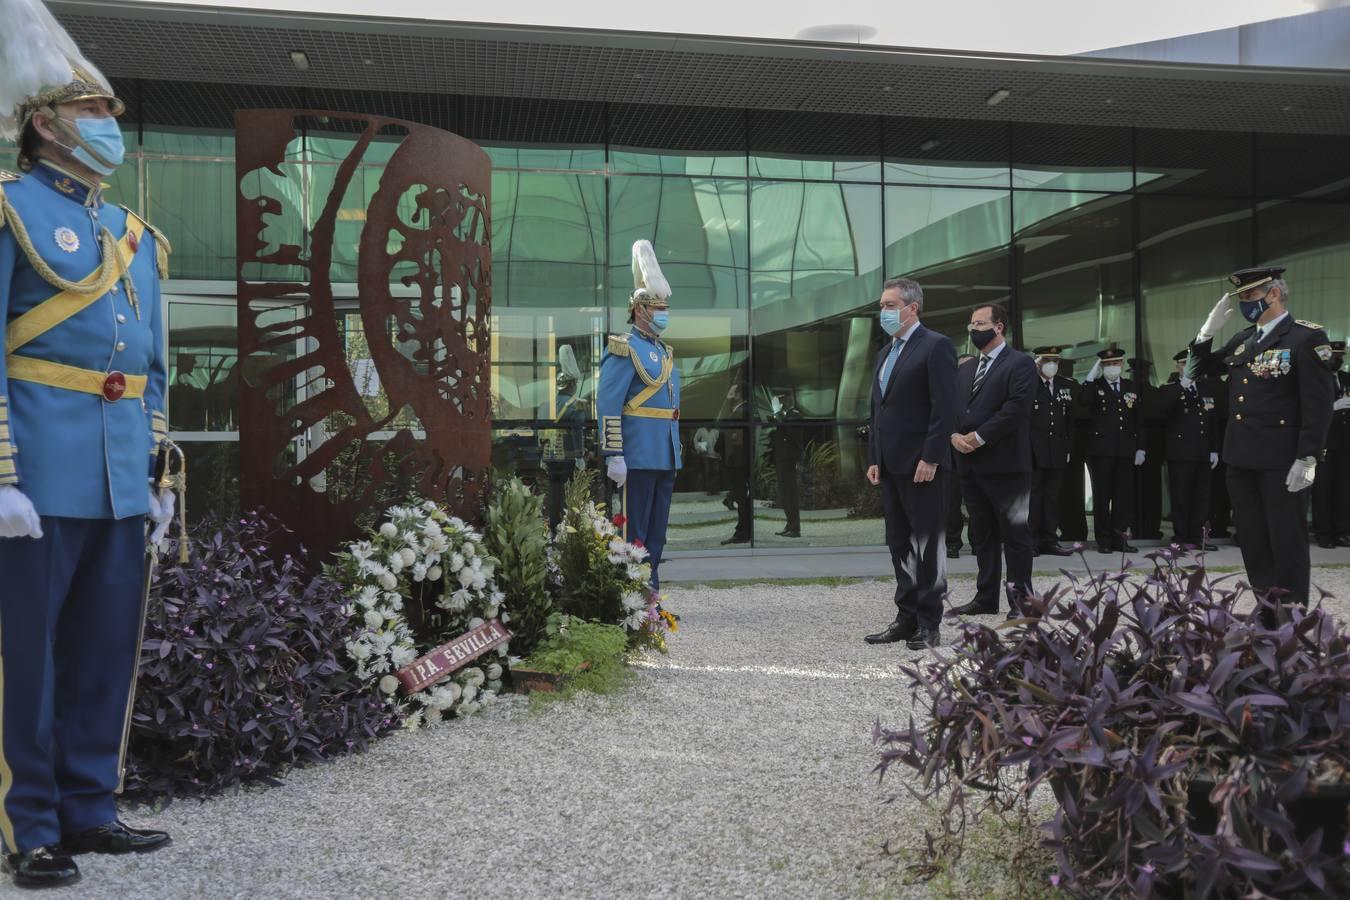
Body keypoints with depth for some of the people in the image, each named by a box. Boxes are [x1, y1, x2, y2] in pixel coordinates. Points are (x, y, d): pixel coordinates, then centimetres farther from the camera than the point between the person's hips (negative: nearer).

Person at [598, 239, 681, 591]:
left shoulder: (665, 352, 19)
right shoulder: (625, 349, -8)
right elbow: (608, 406, -15)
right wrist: (614, 456, -20)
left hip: (665, 456, 9)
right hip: (639, 455, -8)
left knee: (657, 532, 12)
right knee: (635, 532, -4)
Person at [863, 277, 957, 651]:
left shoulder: (936, 346, -8)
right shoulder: (885, 353, 18)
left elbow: (945, 409, -15)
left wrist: (930, 458, -19)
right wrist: (874, 459, 13)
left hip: (922, 465, -8)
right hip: (891, 466, 8)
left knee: (928, 545, -1)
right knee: (901, 546, 11)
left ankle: (929, 623, 6)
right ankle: (907, 618, 18)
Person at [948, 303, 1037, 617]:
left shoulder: (1020, 364, -4)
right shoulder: (965, 371, 20)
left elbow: (1016, 408, -15)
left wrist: (979, 436, -17)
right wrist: (954, 435, -5)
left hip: (1005, 464, -7)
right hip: (970, 465, 7)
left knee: (1015, 533, -1)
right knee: (982, 535, 11)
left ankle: (1020, 599, 5)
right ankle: (986, 597, 18)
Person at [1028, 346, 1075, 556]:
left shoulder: (1067, 385, 12)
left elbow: (1071, 419, 15)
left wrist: (1069, 447, 11)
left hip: (1057, 452, 4)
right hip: (1033, 451, -4)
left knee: (1052, 497, 8)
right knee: (1033, 495, -2)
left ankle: (1049, 540, 14)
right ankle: (1031, 541, 3)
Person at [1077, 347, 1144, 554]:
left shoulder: (1131, 387, 14)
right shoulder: (1094, 387, 3)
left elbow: (1138, 419, 13)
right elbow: (1082, 406, -19)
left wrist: (1140, 447, 7)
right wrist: (1090, 378, -18)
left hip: (1126, 451, 3)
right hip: (1101, 449, -3)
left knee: (1124, 495, 4)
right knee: (1102, 495, 1)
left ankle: (1118, 537, 13)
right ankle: (1104, 539, 8)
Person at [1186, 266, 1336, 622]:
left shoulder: (1307, 337, -9)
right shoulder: (1242, 340, 12)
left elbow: (1319, 404, -14)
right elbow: (1196, 370, 19)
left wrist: (1307, 458, -19)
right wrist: (1208, 330, 3)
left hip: (1282, 460, -7)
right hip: (1241, 457, 7)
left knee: (1287, 539, 1)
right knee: (1252, 538, 12)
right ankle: (1269, 607, 22)